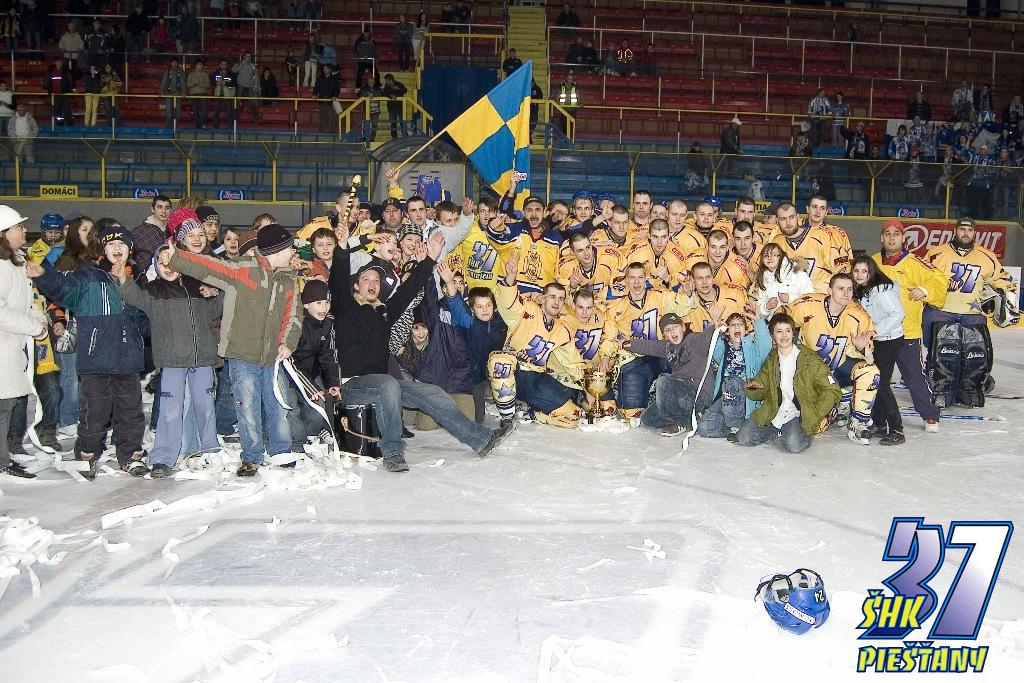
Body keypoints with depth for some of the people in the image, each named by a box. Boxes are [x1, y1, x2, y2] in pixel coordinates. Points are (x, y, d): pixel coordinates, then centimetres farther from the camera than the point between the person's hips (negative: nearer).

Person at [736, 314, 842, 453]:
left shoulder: (810, 359, -4)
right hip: (774, 412, 4)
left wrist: (818, 416, -15)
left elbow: (831, 390, -6)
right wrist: (752, 387, -12)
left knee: (794, 445, -32)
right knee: (743, 438, -13)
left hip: (799, 415, -4)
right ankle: (781, 432, 8)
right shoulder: (771, 360, 11)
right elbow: (761, 393, 13)